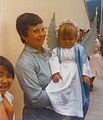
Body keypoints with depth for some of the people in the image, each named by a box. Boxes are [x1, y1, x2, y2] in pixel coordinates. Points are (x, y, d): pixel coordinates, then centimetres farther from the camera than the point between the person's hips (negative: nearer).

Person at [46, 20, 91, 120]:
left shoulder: (79, 49, 5)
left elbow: (84, 62, 4)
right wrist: (55, 73, -21)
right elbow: (54, 62, -7)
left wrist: (85, 74, -4)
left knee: (76, 98, 6)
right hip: (62, 76, 0)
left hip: (74, 77, 0)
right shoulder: (56, 51, 5)